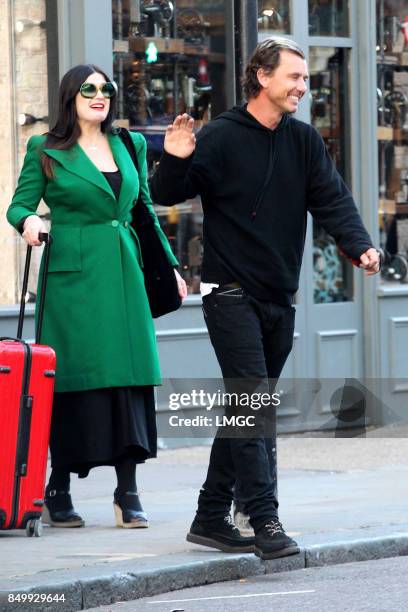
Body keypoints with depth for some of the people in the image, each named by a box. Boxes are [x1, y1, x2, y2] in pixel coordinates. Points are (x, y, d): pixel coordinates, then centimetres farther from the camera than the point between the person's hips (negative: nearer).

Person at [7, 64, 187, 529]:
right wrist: (29, 220, -19)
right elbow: (19, 205, 3)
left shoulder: (130, 146, 16)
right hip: (73, 276, -4)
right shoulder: (46, 151, 4)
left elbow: (146, 211, 21)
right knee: (74, 380, -5)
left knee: (130, 377, -2)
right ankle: (58, 491, 4)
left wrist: (168, 266, 19)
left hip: (125, 273, 4)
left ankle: (128, 492, 0)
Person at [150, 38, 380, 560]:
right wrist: (176, 161, -27)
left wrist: (360, 246, -17)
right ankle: (265, 521, -16)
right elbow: (164, 196, -6)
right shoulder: (220, 138, -8)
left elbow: (332, 200, 1)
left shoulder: (304, 141, 8)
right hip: (231, 295, -6)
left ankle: (212, 518, 18)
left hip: (280, 299, 6)